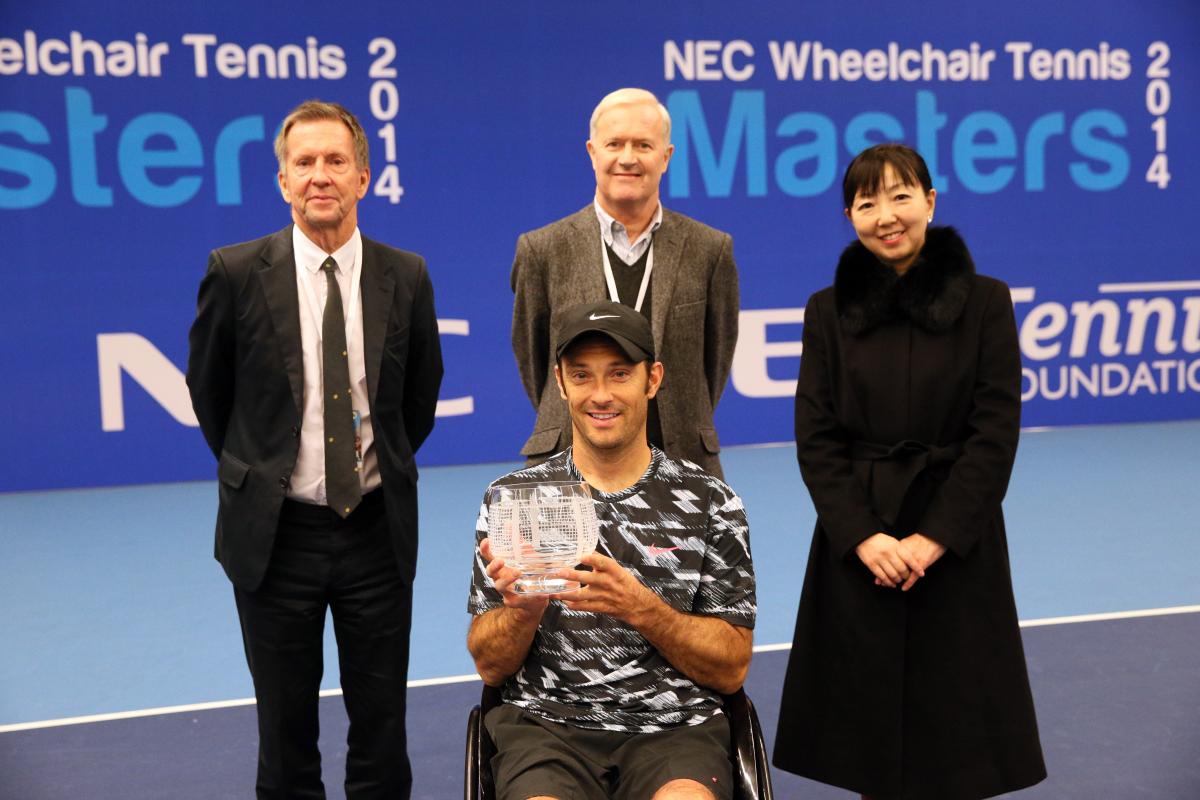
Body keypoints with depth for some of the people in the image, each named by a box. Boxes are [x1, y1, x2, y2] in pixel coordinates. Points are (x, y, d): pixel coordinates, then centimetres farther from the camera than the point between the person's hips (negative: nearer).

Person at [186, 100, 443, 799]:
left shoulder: (406, 276, -2)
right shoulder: (237, 272, -7)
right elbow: (207, 386, 6)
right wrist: (251, 470, 10)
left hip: (378, 529, 1)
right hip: (275, 531, -1)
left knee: (383, 728, 11)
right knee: (286, 730, 13)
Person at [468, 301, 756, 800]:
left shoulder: (710, 503, 4)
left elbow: (731, 670, 2)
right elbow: (490, 667, 7)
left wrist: (641, 607, -14)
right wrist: (523, 609, -14)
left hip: (675, 727, 0)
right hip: (545, 724, 1)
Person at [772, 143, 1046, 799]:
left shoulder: (985, 301, -2)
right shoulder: (828, 310, 1)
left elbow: (996, 433, -6)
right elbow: (815, 438, -1)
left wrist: (934, 537, -13)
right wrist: (863, 535, -13)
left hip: (956, 541, -1)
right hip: (858, 541, 1)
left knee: (954, 709, 8)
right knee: (865, 703, 9)